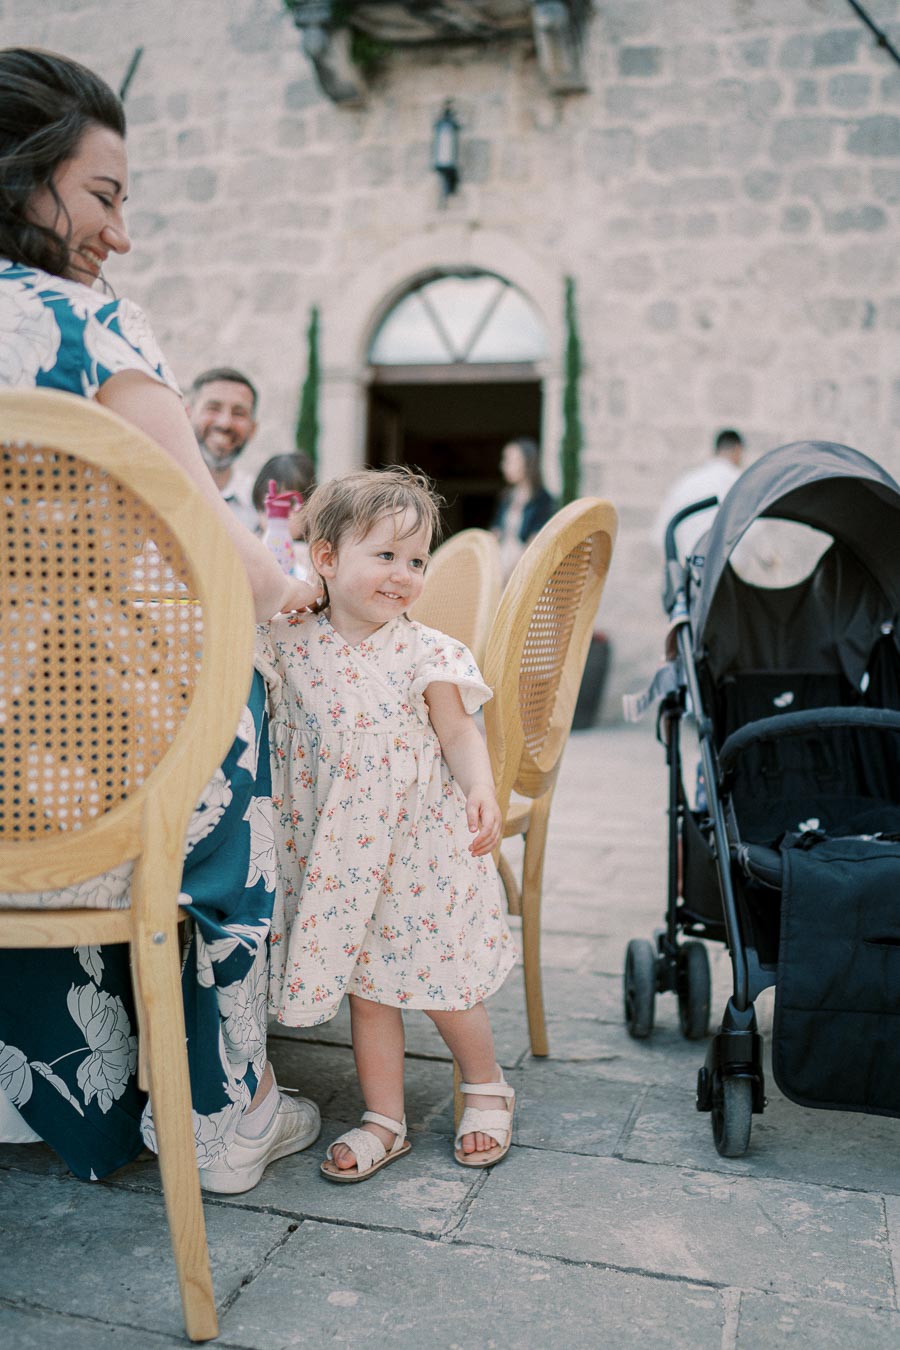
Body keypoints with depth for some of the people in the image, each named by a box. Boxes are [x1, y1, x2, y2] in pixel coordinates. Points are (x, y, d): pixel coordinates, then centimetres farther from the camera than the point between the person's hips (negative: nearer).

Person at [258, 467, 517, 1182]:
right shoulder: (289, 644, -4)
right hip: (338, 855, 2)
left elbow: (458, 733, -4)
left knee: (441, 982, 10)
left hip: (420, 846, -2)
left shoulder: (426, 653, -8)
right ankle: (384, 1121, 29)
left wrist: (482, 791, -21)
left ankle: (487, 1088, 37)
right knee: (366, 987, 12)